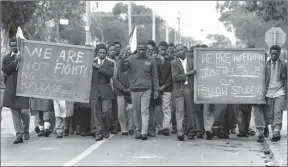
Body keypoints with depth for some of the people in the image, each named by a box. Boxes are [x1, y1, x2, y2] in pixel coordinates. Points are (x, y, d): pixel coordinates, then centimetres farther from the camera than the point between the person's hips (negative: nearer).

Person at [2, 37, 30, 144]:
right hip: (12, 89, 2)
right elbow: (5, 70, -7)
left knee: (24, 111, -6)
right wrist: (15, 61, -15)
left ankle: (26, 130, 19)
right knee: (15, 113, 3)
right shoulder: (6, 58, 10)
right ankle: (19, 135, 9)